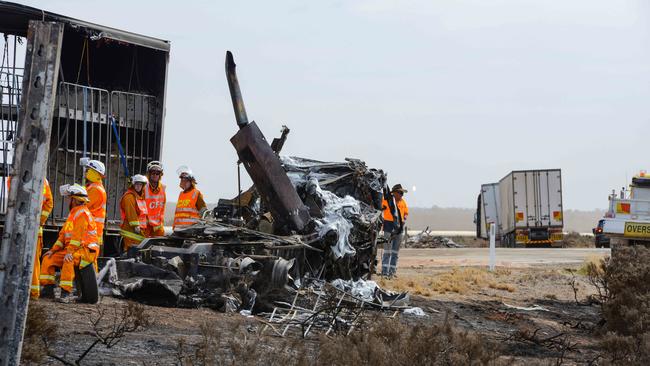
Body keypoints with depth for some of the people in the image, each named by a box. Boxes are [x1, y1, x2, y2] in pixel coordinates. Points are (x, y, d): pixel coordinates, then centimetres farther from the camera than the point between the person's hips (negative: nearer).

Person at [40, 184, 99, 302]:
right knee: (48, 258, 3)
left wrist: (70, 252, -28)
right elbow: (63, 234, 19)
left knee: (69, 260, -38)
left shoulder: (82, 213, -12)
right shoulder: (73, 213, 20)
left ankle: (66, 292, -35)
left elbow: (77, 235, -22)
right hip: (72, 250, 10)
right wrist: (53, 250, 10)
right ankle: (48, 288, 1)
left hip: (85, 250, -10)